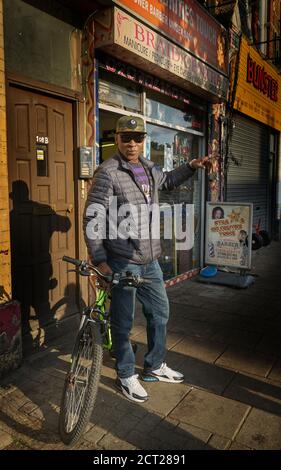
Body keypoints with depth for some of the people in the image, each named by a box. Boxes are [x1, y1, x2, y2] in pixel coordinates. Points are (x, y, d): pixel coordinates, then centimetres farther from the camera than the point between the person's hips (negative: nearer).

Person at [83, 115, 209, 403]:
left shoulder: (149, 169, 9)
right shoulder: (108, 172, -13)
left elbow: (167, 181, 33)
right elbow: (91, 218, -14)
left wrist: (191, 167, 20)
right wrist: (99, 260, -17)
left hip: (150, 259, 8)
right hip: (122, 261, -7)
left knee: (159, 312, 18)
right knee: (123, 322, 6)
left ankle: (155, 366, 39)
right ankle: (126, 375, 29)